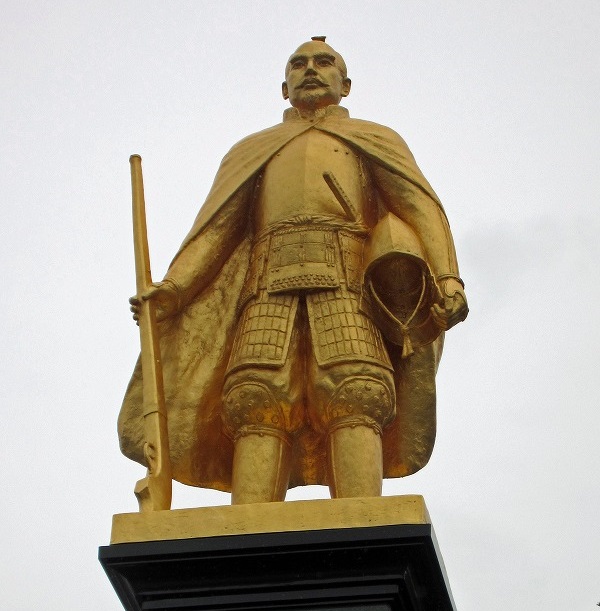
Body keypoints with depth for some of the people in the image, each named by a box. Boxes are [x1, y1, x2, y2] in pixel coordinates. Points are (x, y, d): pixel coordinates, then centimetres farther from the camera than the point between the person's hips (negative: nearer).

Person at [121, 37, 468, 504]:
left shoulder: (376, 140, 30)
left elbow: (423, 208, 13)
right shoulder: (252, 150, 35)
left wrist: (447, 278, -7)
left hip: (345, 280, -1)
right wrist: (171, 288, 3)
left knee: (351, 395, -24)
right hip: (270, 286, 2)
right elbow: (215, 229, 22)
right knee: (258, 400, -20)